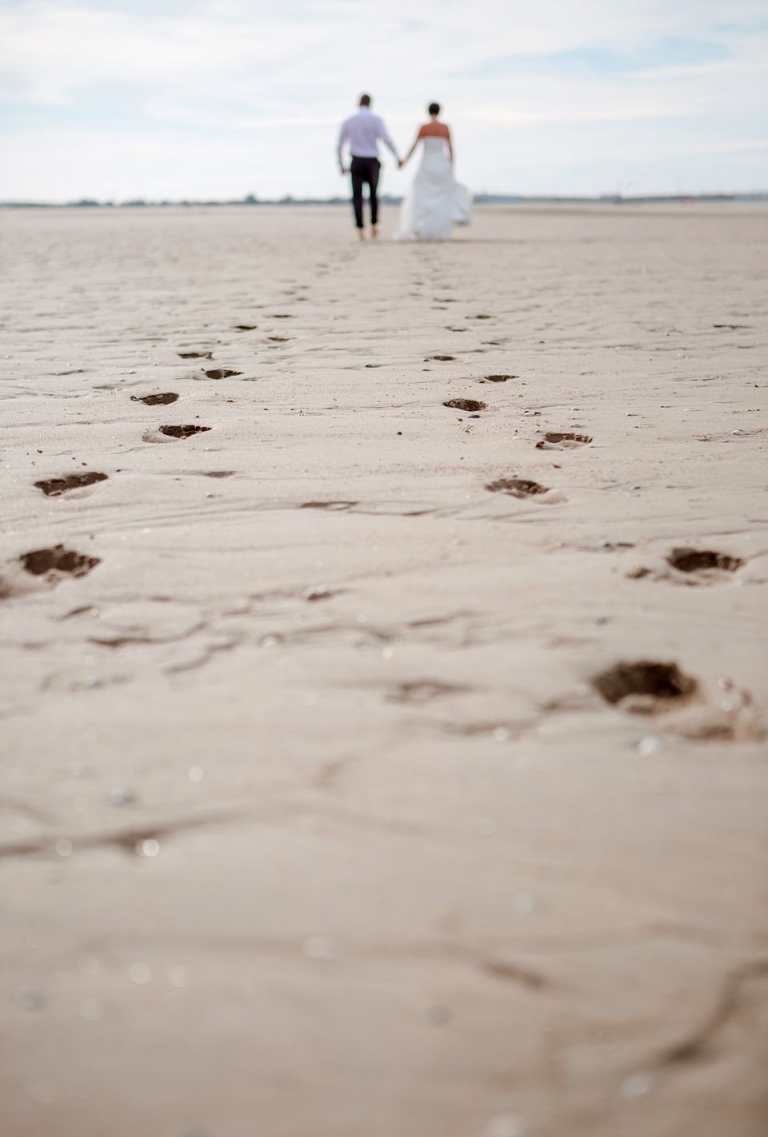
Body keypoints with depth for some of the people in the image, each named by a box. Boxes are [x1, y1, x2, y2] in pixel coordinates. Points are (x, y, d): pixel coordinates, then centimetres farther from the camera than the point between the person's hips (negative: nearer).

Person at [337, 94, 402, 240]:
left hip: (356, 162, 1)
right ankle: (374, 225, 18)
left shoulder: (348, 121, 7)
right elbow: (387, 139, -11)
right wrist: (398, 157, -6)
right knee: (373, 194, 20)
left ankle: (360, 229, -13)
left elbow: (340, 145, 11)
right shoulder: (376, 119, -2)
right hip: (372, 162, 0)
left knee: (357, 197, 1)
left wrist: (341, 165, 22)